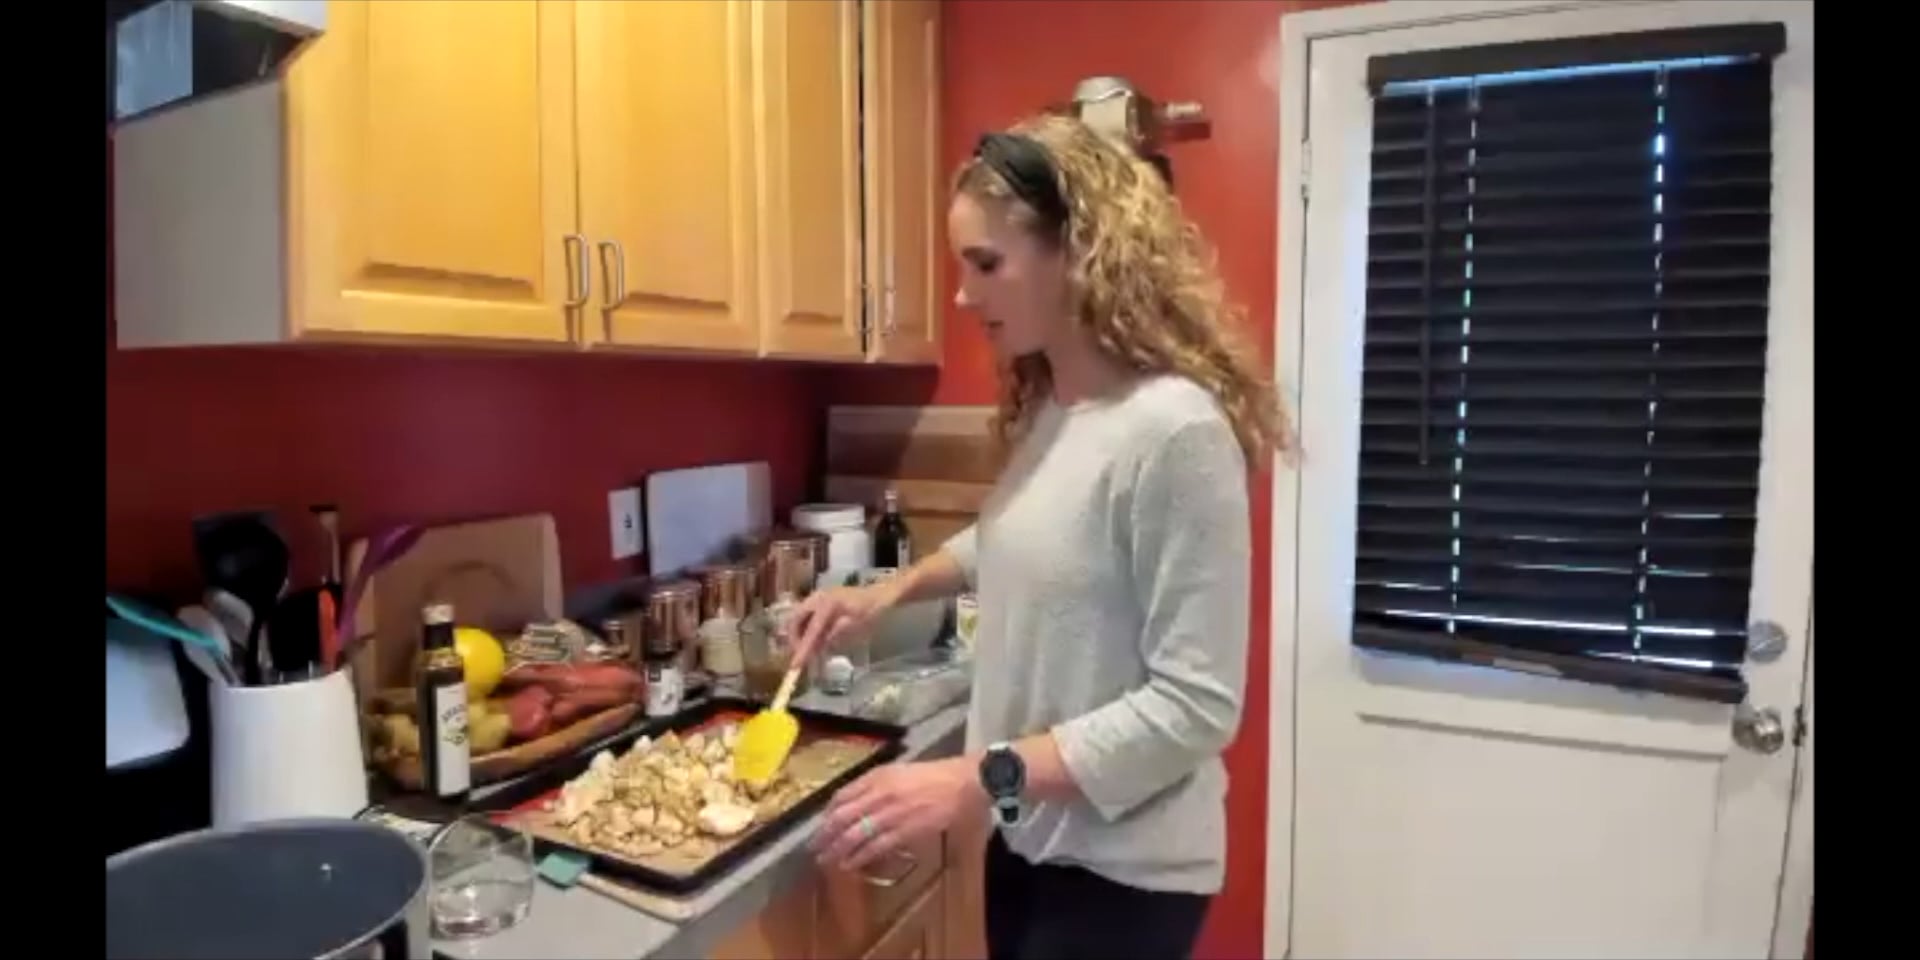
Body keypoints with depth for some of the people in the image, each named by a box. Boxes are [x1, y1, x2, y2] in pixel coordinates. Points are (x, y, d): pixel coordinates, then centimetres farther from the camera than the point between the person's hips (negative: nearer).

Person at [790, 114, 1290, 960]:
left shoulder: (1174, 428, -25)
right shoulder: (1044, 406, 1)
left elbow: (1195, 706, -24)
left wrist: (977, 778, -28)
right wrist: (891, 590, 7)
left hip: (1121, 867, -7)